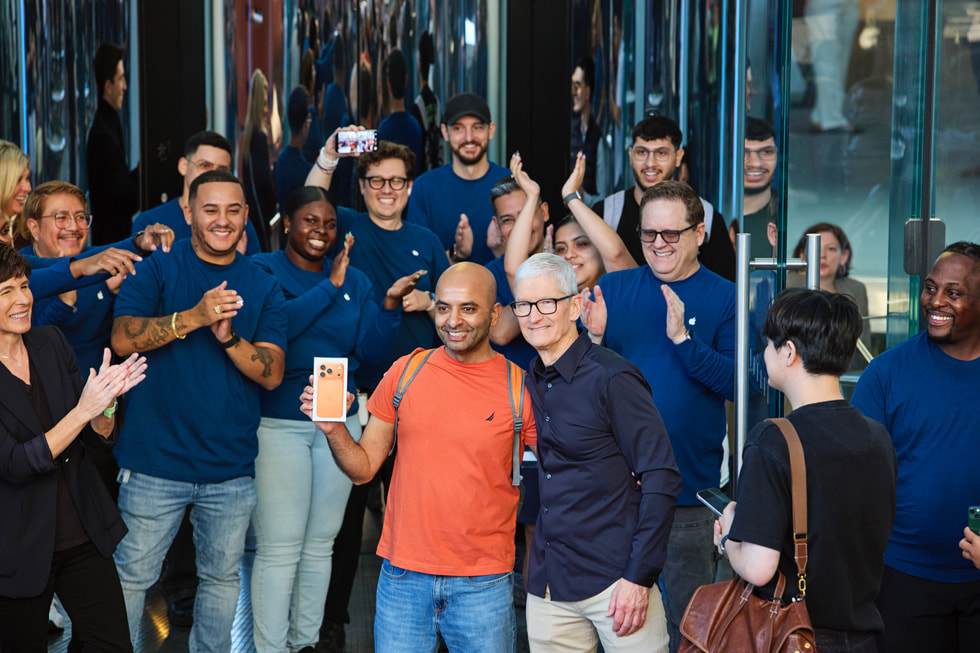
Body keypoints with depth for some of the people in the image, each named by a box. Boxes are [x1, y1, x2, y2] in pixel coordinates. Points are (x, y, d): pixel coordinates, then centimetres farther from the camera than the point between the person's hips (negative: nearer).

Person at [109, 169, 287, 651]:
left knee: (222, 577, 13)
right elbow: (122, 339, -14)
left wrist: (229, 336, -20)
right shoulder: (157, 271, 1)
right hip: (156, 462, -3)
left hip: (231, 469, 3)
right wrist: (194, 316, -25)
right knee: (132, 575, 2)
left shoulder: (263, 289, 7)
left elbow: (272, 374, -2)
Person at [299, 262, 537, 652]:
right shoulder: (405, 372, 3)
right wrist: (332, 428, -11)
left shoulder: (521, 390, -4)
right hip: (403, 576, 2)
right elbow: (363, 468, 7)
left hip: (483, 585, -2)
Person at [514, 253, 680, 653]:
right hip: (547, 587, 6)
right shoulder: (531, 382, 10)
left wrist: (639, 576, -16)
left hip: (616, 578, -6)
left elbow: (661, 480, -13)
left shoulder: (611, 377, -10)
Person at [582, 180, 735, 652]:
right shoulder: (614, 289, 7)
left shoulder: (724, 299, 0)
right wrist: (594, 338, -13)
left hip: (688, 493, -2)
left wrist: (683, 338, -21)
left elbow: (736, 382, -12)